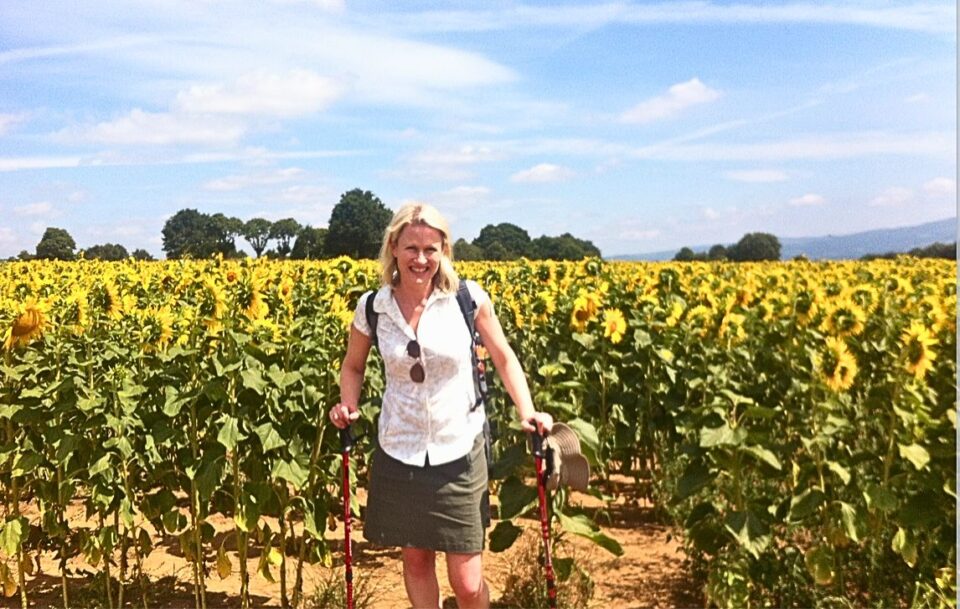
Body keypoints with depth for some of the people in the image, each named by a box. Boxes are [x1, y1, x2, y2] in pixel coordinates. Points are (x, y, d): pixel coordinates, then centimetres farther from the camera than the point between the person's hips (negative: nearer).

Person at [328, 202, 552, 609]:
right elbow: (353, 367, 13)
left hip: (459, 452, -2)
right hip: (399, 454, 2)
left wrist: (528, 413, -9)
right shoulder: (371, 307, -3)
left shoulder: (468, 298, -9)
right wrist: (347, 406, -5)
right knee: (415, 560, 16)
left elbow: (504, 359, 3)